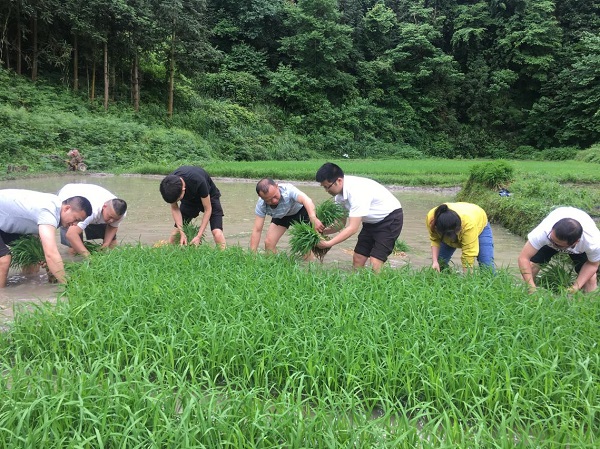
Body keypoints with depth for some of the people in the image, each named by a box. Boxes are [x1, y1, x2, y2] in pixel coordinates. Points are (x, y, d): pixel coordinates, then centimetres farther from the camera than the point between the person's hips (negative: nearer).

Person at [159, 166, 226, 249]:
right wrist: (182, 233, -22)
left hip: (209, 198, -4)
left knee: (217, 233, -24)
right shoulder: (170, 184, -28)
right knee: (175, 234, -7)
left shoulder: (198, 182, -40)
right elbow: (174, 208, -12)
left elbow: (207, 209, -27)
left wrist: (199, 236, -27)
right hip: (189, 200, 4)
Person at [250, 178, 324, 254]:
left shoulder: (288, 189, -40)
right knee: (269, 243, -8)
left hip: (300, 210, -3)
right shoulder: (261, 205, -27)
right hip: (280, 216, 3)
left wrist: (313, 219, -75)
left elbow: (306, 200, -57)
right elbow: (257, 230, -23)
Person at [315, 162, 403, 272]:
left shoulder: (357, 191, -33)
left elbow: (353, 228, -31)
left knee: (375, 264, -17)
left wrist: (328, 243, -30)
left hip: (390, 218, -8)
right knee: (357, 259, 3)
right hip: (372, 221, 8)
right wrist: (321, 232, -14)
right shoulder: (339, 193, -7)